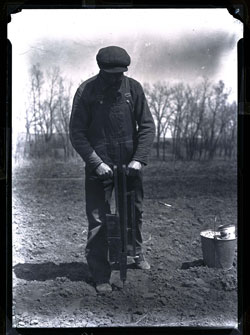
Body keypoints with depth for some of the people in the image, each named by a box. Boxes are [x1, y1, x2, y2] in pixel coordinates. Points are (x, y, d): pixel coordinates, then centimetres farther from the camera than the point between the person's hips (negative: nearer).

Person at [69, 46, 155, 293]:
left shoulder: (133, 88, -3)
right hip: (99, 167, -3)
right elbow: (77, 133, -9)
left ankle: (136, 252, 42)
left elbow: (147, 126, -1)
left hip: (130, 164, 3)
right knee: (98, 220, -2)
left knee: (134, 212, 16)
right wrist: (96, 163, -16)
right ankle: (100, 275, 10)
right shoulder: (86, 91, -10)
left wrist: (138, 159, -11)